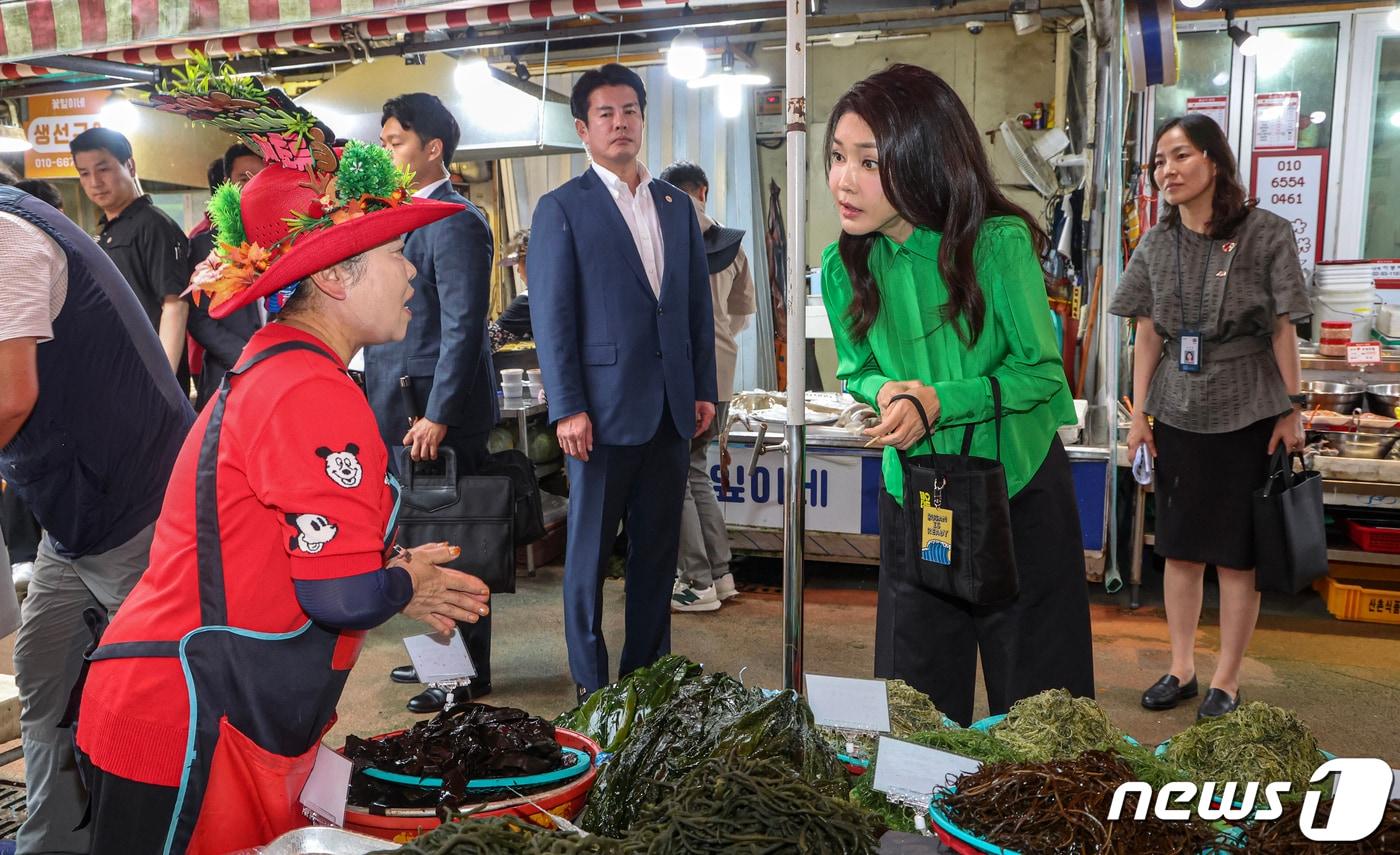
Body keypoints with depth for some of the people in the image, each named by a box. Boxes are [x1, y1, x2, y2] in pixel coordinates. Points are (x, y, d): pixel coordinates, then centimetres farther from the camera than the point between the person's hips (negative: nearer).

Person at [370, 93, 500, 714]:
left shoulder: (455, 220, -14)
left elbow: (463, 325, -20)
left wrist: (437, 416, -22)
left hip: (439, 411, -9)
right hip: (407, 407, 9)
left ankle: (466, 675, 13)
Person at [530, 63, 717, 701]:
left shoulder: (675, 205, 13)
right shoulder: (561, 209, -1)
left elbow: (698, 302, 14)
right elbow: (551, 314, -7)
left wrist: (704, 388, 9)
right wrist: (567, 407, -13)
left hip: (670, 408, 5)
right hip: (604, 408, -5)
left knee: (657, 549, 12)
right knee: (591, 550, 5)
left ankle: (647, 672, 25)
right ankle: (590, 684, 18)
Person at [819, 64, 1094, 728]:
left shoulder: (999, 244, -19)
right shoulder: (843, 266, -7)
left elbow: (1041, 370, -12)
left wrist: (941, 400, -25)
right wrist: (885, 392, -16)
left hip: (1021, 494, -3)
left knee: (1034, 708, 11)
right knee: (916, 710, 13)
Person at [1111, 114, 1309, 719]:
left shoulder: (1265, 233, -8)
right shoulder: (1157, 244, 3)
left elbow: (1283, 328, -5)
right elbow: (1148, 334, 6)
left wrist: (1292, 410, -5)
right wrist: (1140, 412, 4)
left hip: (1247, 415, -3)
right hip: (1177, 414, 4)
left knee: (1237, 554, 5)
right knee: (1179, 547, 11)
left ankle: (1226, 680, 18)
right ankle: (1181, 669, 24)